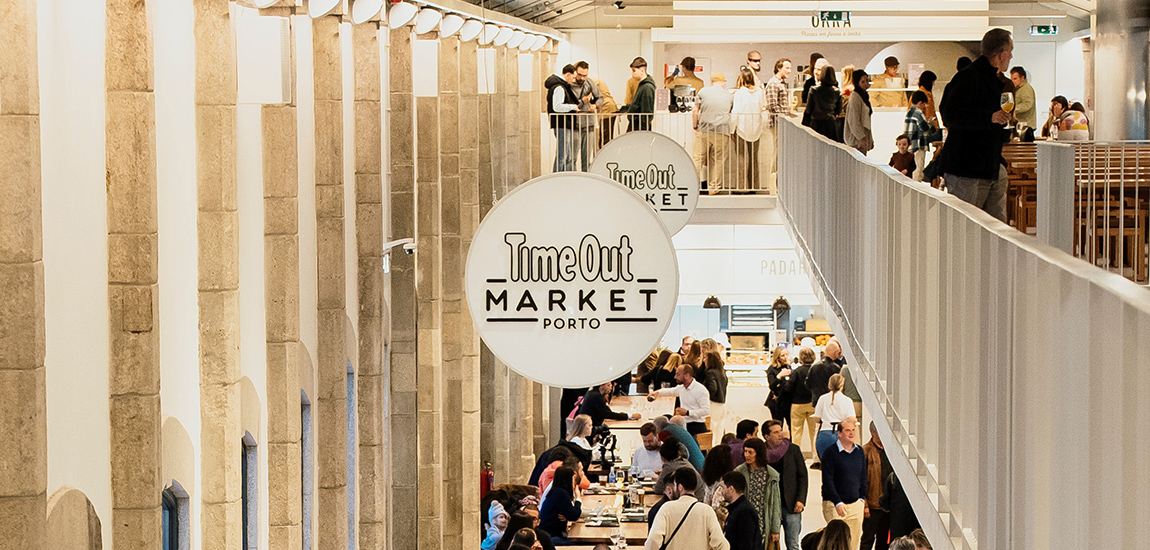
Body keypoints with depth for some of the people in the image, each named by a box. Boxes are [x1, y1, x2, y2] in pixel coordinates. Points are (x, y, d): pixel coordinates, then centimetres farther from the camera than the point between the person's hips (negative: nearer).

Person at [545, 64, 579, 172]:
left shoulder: (564, 86, 17)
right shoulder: (559, 87, -16)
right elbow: (557, 107, -26)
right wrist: (572, 107, -16)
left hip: (567, 126, 11)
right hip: (561, 126, -11)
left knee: (569, 157, 13)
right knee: (562, 156, -9)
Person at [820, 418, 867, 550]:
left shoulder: (859, 452, 11)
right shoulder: (830, 452, -8)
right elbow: (827, 481, -11)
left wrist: (862, 498, 11)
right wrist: (838, 503, -18)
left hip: (855, 504, 6)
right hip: (834, 505, -6)